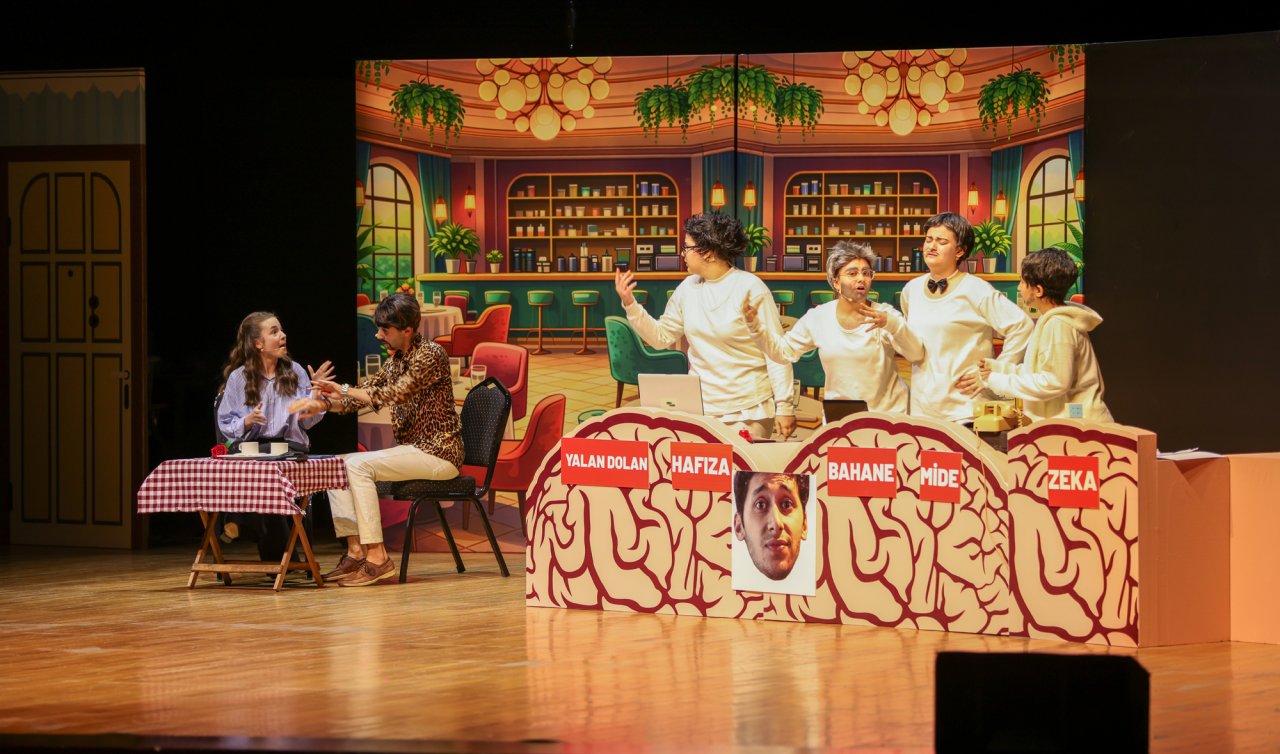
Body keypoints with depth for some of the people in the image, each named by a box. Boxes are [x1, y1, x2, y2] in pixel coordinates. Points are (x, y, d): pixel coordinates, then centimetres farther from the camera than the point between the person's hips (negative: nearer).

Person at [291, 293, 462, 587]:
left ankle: (377, 557, -26)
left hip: (438, 453, -9)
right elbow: (362, 394, 13)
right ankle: (356, 551, -8)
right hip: (411, 449, 9)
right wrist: (323, 404, -4)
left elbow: (393, 395, -23)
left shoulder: (430, 354, -13)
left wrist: (344, 390, -18)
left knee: (358, 465, -24)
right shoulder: (395, 361, 14)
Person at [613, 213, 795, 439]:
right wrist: (629, 304, 2)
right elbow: (661, 337, 14)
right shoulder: (688, 288, 7)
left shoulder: (750, 288, -11)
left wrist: (784, 406, -14)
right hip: (701, 407, 5)